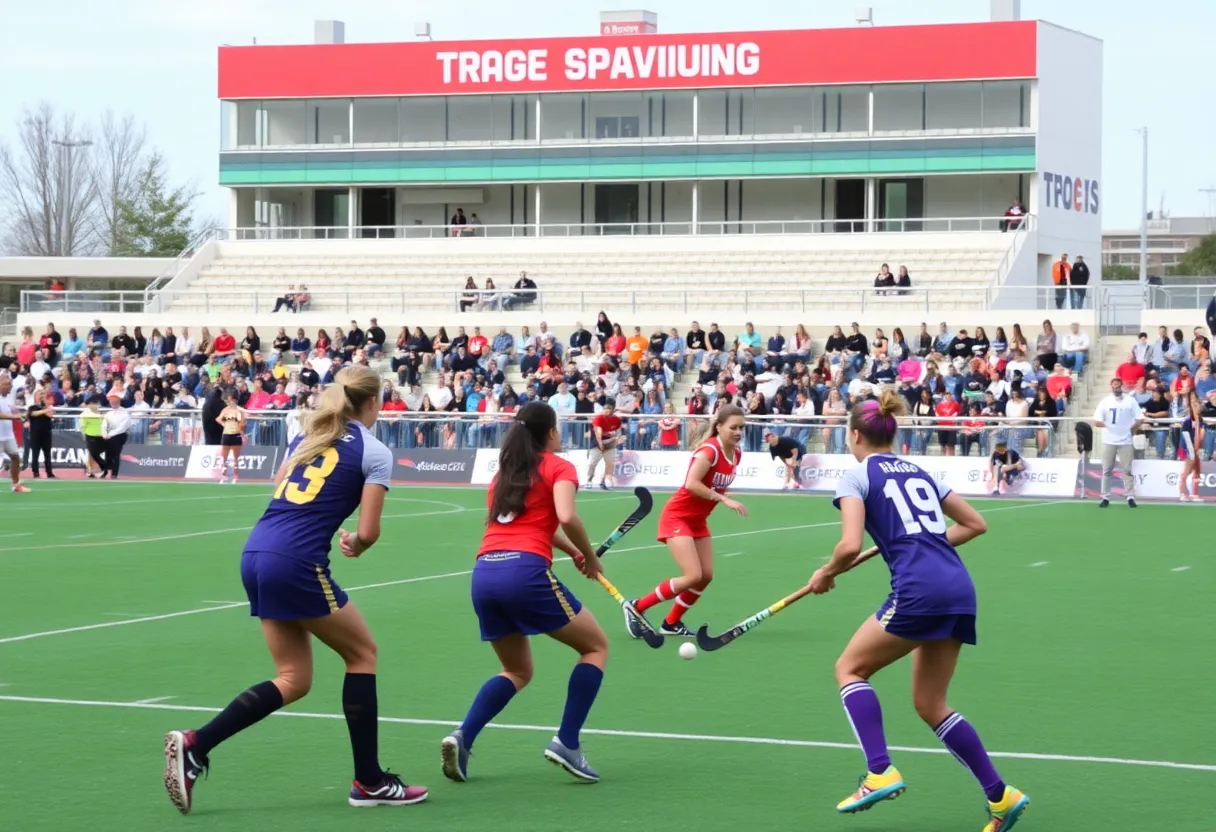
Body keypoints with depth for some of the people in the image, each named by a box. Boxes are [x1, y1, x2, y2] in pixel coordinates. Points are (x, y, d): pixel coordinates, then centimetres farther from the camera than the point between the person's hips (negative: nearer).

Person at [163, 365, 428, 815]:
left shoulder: (308, 435, 20)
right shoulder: (374, 452, 0)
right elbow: (368, 531, -5)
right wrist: (355, 544, 17)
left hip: (255, 554, 7)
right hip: (296, 563, -7)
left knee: (293, 680, 14)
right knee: (362, 652, 12)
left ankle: (193, 745, 1)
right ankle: (369, 781, 14)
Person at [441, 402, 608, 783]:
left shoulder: (504, 473, 26)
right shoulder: (558, 468, 6)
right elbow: (567, 518, -11)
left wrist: (571, 549, 30)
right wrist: (590, 558, 3)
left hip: (484, 574, 6)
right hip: (526, 571, -6)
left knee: (518, 671, 24)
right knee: (596, 646, 14)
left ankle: (462, 736, 1)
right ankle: (566, 743, 1)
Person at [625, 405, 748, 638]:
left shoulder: (736, 454, 2)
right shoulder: (709, 450, -24)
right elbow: (691, 483, -34)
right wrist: (724, 500, -34)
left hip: (698, 521, 9)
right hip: (678, 516, -9)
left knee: (706, 576, 5)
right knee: (693, 576, -16)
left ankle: (671, 623, 22)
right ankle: (637, 607, -1)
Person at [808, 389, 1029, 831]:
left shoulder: (857, 476, 4)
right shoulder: (920, 473, 25)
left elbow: (850, 546, -9)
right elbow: (976, 524, 27)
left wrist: (826, 573, 9)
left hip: (918, 589, -7)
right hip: (960, 588, 7)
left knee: (850, 668, 11)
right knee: (930, 704, 15)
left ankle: (880, 773, -6)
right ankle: (1000, 796, 7)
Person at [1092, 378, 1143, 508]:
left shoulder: (1130, 401, -1)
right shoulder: (1105, 402, 2)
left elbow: (1140, 419, -1)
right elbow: (1096, 422, -1)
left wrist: (1131, 429, -4)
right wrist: (1107, 426, -10)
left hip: (1125, 441, -2)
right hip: (1108, 441, 2)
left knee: (1127, 470, -1)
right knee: (1107, 470, 4)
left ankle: (1130, 497, 2)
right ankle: (1105, 498, 9)